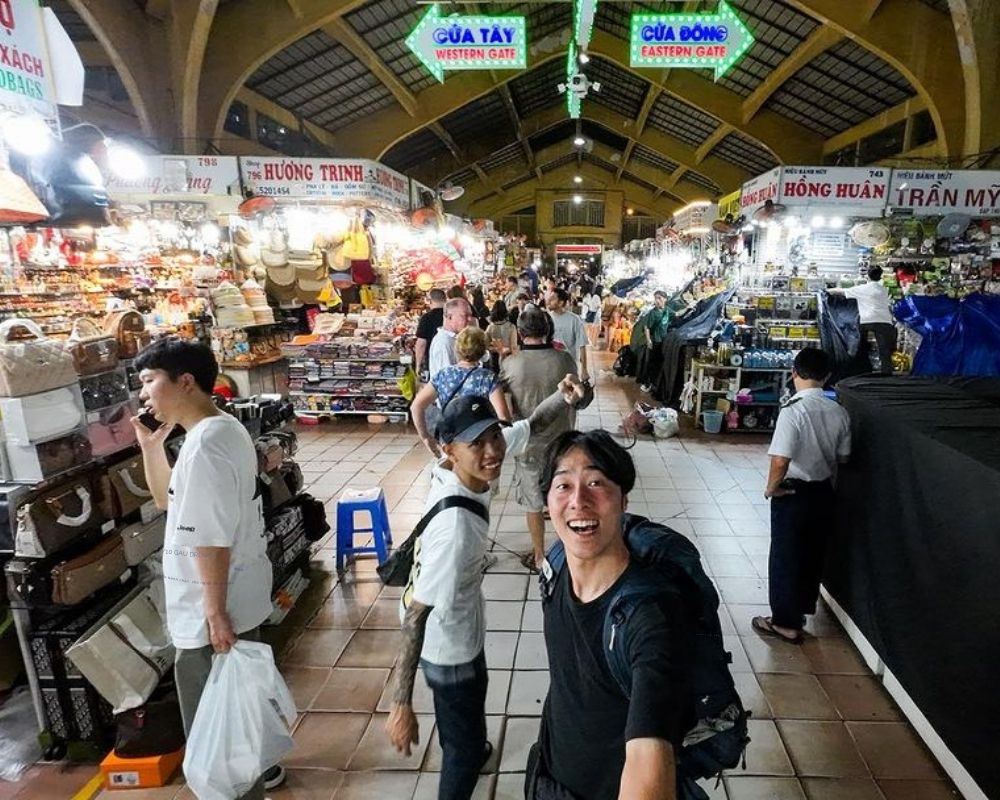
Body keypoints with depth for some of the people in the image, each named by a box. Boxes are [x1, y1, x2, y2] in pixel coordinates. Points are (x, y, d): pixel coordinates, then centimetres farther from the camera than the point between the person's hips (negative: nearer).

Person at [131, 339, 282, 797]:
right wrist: (150, 446, 4)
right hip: (242, 595, 10)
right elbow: (168, 500, 15)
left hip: (212, 610, -10)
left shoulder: (203, 447, -26)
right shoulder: (224, 428, 6)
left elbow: (210, 540, -26)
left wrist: (215, 613, -20)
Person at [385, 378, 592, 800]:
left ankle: (463, 749, 68)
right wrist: (402, 705, -30)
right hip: (447, 641, -9)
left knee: (471, 696, 37)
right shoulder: (455, 528, -41)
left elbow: (529, 425, -5)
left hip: (457, 625, 9)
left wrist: (563, 398, -24)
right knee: (466, 742, 16)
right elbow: (416, 614, -36)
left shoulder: (466, 466, -19)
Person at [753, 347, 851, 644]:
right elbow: (843, 457, 6)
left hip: (793, 494, -6)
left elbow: (780, 461, -28)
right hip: (824, 493, 7)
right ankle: (803, 606, 38)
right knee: (813, 553, 21)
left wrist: (771, 488, -12)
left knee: (785, 557, 7)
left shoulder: (793, 411, -23)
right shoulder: (839, 412, -3)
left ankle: (786, 622, 18)